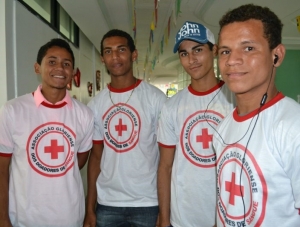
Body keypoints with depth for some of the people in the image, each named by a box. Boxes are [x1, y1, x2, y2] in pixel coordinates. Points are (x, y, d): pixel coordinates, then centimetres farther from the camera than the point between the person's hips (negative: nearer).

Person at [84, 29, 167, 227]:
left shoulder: (156, 98, -8)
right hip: (107, 204, 3)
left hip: (148, 203, -2)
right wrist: (90, 209, 4)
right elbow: (96, 156, 6)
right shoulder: (95, 104, 2)